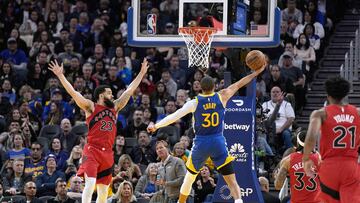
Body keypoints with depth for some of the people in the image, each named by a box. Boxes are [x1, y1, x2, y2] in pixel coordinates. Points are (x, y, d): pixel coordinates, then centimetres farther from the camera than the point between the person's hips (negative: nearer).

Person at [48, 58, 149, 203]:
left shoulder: (114, 108, 18)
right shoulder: (91, 107, 2)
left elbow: (129, 91, 23)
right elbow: (73, 92, -6)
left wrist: (142, 73, 25)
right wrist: (60, 75, -13)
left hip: (107, 153, 6)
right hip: (92, 151, -6)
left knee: (103, 191, 7)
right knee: (90, 183, -22)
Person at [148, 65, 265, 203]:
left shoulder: (194, 103, -6)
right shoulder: (222, 97, -3)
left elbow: (175, 116, -11)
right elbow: (238, 85, 6)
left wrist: (156, 126, -8)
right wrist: (256, 72, 14)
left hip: (201, 143, 0)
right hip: (218, 142, 0)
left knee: (189, 176, 22)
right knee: (231, 180, -3)